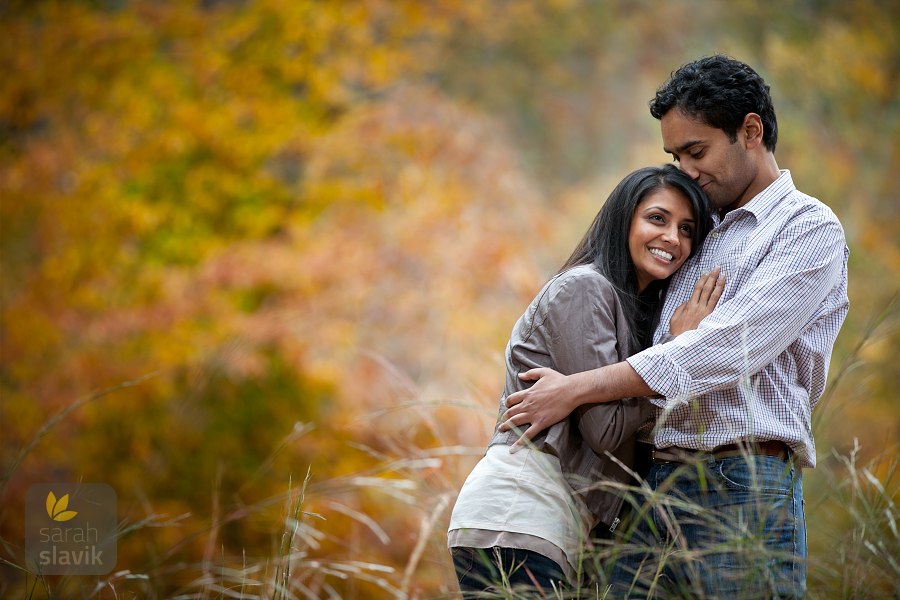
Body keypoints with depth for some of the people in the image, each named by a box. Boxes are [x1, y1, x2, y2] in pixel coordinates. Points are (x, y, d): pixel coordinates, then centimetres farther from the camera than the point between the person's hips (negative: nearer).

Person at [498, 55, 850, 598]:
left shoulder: (810, 229, -1)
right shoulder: (702, 237, 23)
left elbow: (726, 349, -13)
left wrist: (578, 389, -12)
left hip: (742, 494, -7)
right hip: (655, 487, 7)